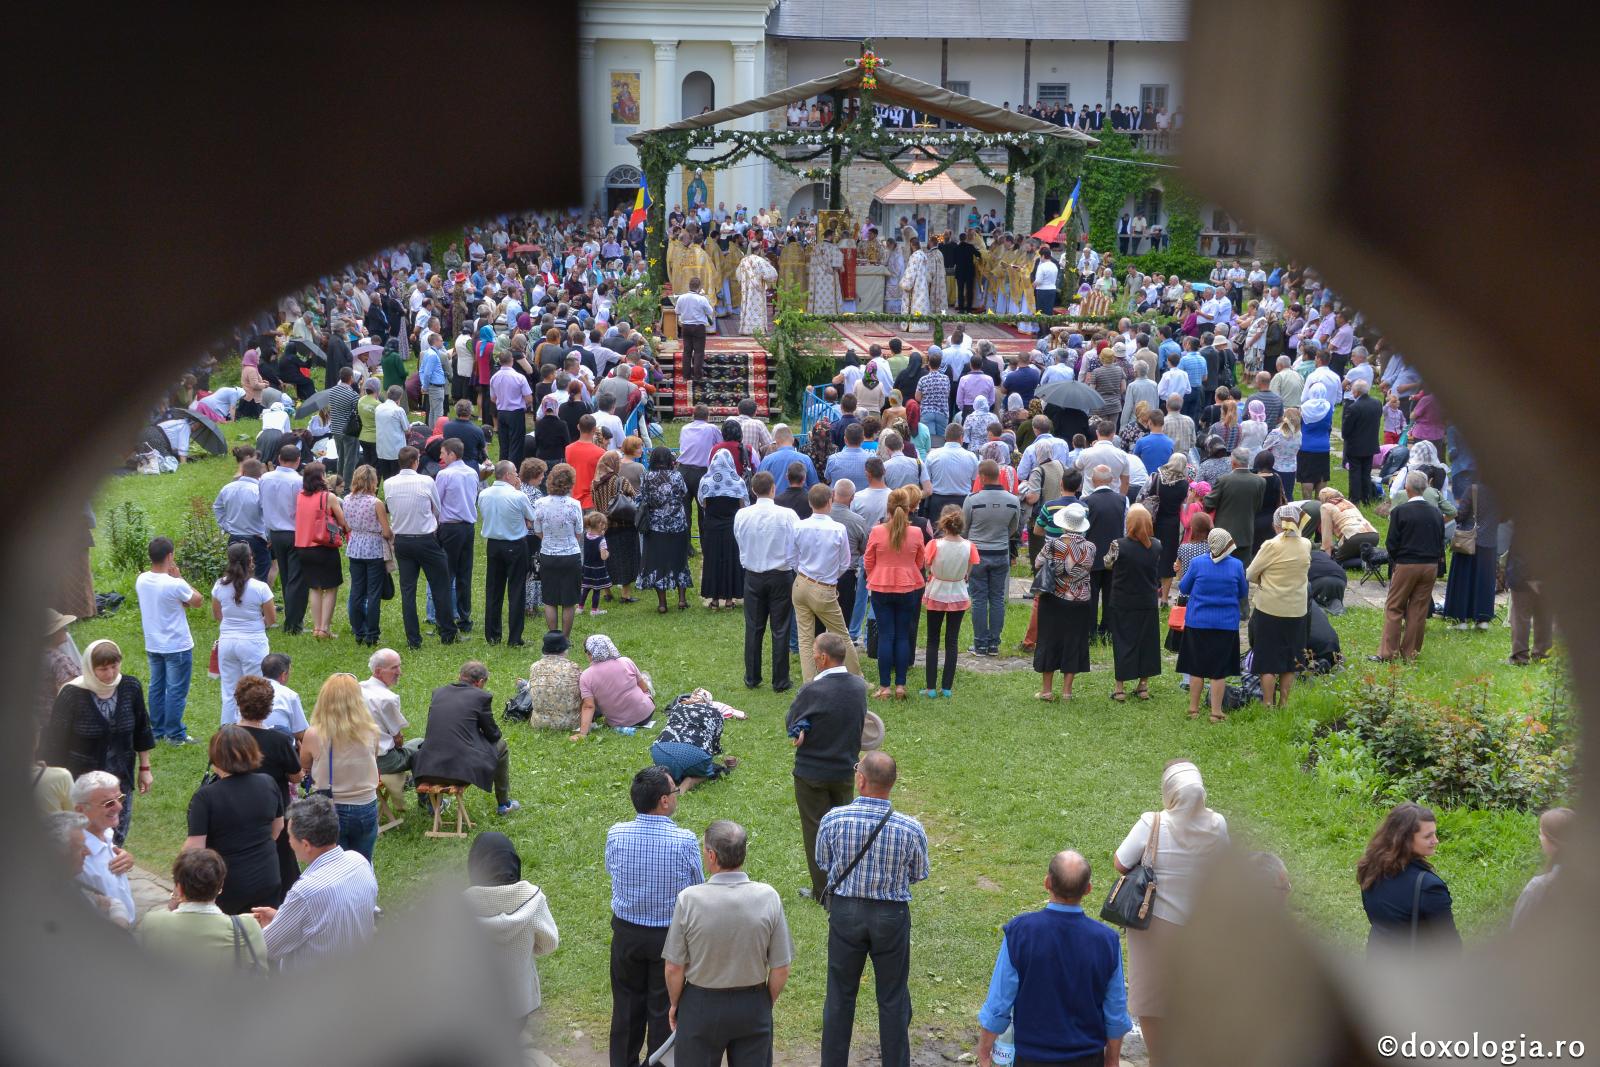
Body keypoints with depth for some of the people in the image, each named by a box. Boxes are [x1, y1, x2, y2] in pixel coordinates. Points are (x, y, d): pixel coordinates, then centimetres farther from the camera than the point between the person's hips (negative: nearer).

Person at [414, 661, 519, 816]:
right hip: (463, 767, -4)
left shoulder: (438, 692, 11)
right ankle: (503, 804, 33)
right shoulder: (481, 696, -2)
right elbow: (493, 734, 6)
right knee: (501, 745, 23)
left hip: (429, 769, 4)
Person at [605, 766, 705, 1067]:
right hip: (670, 937, -3)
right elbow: (698, 891, -9)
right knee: (665, 1008, 15)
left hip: (626, 932, 3)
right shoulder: (685, 841, -24)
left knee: (627, 1006, 21)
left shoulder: (616, 835, -16)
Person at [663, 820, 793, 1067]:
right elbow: (781, 969, -8)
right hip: (753, 1005, 2)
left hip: (701, 1005, -1)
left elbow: (674, 967, -12)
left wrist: (674, 1004, 7)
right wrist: (767, 1004, 11)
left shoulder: (689, 899, -20)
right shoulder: (768, 897, -14)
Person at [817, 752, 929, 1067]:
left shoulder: (833, 820, -17)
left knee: (840, 995, 17)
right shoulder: (910, 828, -18)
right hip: (892, 914, -1)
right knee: (893, 999, 15)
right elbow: (919, 875, -1)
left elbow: (822, 864, 0)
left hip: (845, 911, 1)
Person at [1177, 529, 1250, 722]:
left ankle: (1193, 709, 18)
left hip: (1198, 622, 0)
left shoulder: (1196, 563, -10)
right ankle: (1216, 712, 9)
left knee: (1196, 667, 11)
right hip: (1226, 624, 0)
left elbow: (1183, 588, 2)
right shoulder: (1237, 566, -8)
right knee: (1219, 670, 6)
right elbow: (1243, 593, 6)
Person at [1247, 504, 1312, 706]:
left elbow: (1250, 574, -9)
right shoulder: (1306, 545, -3)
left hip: (1269, 610, -4)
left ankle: (1268, 704, 9)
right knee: (1290, 660, 14)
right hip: (1297, 611, 4)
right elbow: (1303, 572, 10)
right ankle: (1283, 703, 20)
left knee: (1267, 661, 6)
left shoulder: (1272, 546, -16)